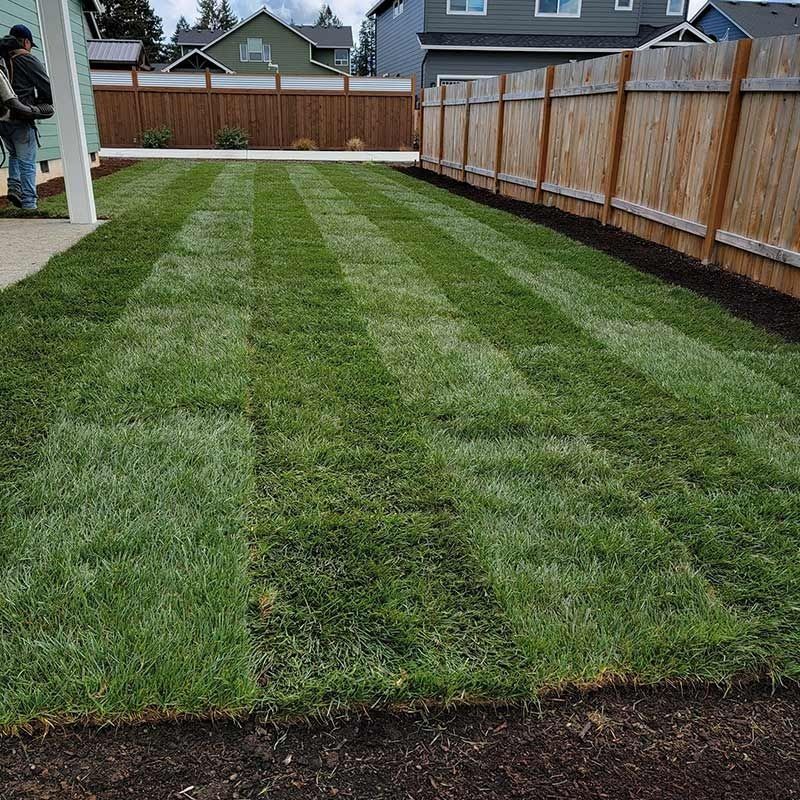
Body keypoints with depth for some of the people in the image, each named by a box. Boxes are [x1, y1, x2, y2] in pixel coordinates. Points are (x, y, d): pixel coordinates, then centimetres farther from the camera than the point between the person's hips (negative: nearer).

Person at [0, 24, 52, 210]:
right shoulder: (28, 60, -3)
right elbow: (47, 88, -5)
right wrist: (39, 105, 13)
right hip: (20, 119, -5)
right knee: (27, 163, -1)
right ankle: (28, 205, -2)